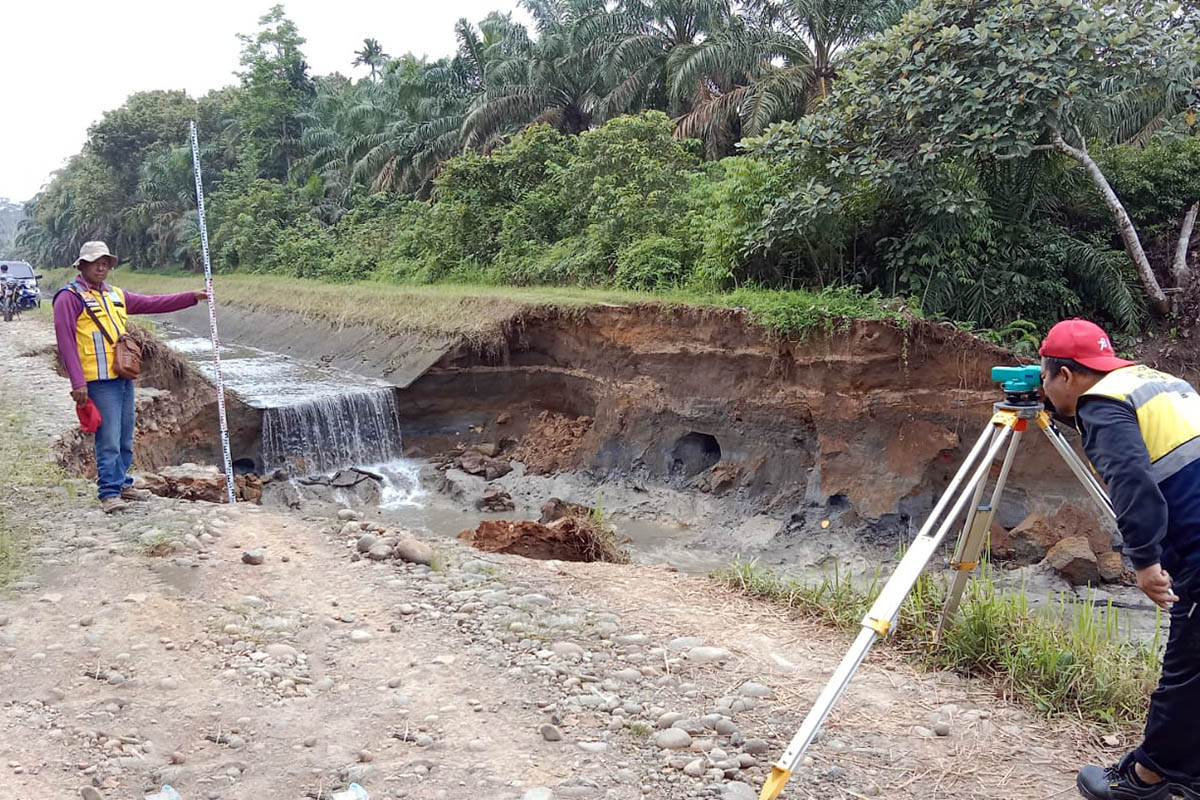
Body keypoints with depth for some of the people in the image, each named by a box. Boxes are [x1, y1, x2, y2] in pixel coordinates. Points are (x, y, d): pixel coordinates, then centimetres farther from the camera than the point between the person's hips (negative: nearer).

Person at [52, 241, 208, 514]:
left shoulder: (116, 295, 16)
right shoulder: (70, 297, -6)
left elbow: (152, 303, 18)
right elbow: (66, 342, -11)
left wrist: (192, 297, 11)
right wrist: (78, 382, -18)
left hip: (124, 377, 8)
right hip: (99, 381, -8)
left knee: (125, 440, 15)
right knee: (108, 440, -8)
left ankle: (121, 484, 27)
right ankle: (109, 493, -1)